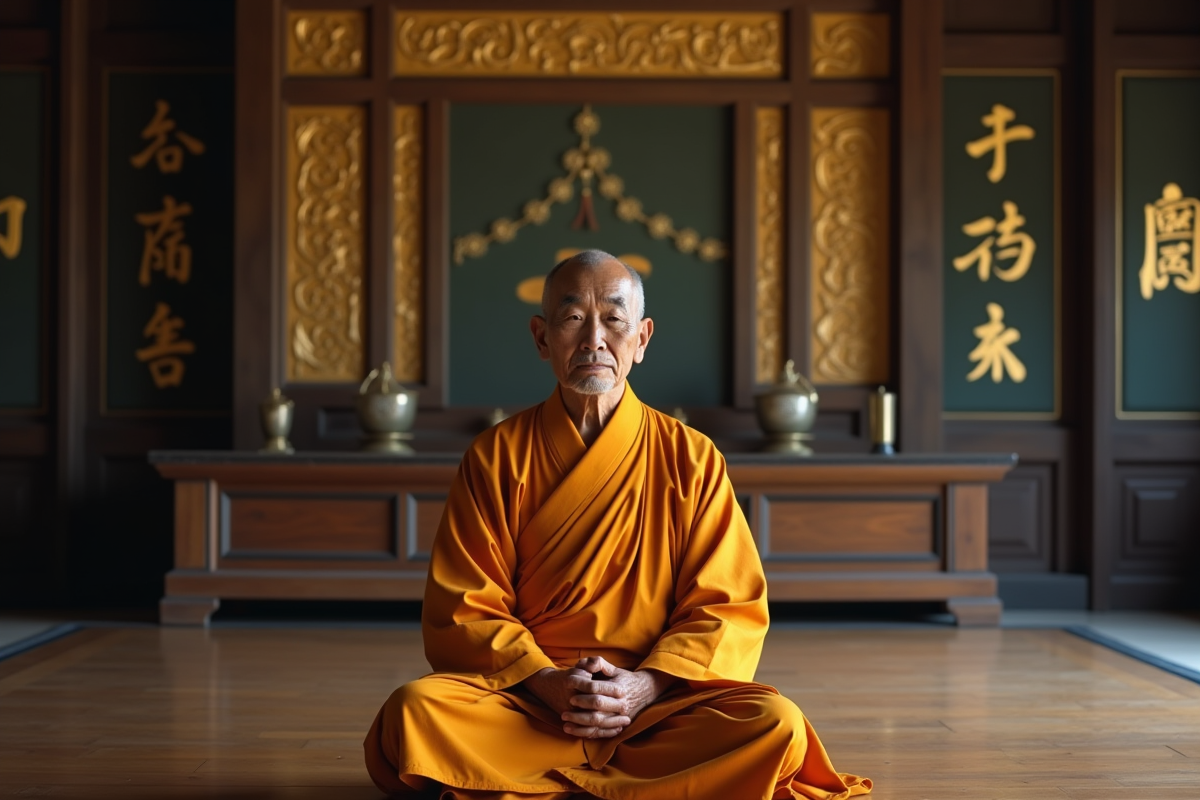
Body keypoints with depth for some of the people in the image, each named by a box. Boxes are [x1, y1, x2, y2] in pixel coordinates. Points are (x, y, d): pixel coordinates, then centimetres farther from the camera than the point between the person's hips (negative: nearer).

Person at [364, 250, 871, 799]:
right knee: (414, 712, -31)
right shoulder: (496, 457, 5)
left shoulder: (690, 458, 5)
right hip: (523, 700, 0)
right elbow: (464, 611, 1)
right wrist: (545, 683, -17)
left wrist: (644, 687, -15)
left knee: (776, 725, -28)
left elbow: (728, 611, 2)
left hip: (654, 704, 0)